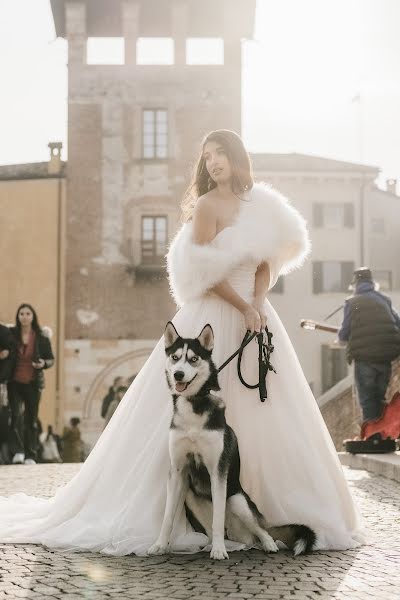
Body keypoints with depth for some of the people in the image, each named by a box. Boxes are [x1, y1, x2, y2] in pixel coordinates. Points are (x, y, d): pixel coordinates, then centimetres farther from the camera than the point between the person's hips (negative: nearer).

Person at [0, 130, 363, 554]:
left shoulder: (259, 204, 13)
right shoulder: (207, 206, -5)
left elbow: (267, 264, 10)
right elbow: (206, 272, -11)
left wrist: (259, 303, -7)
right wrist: (244, 308, -14)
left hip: (255, 315, 7)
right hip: (215, 319, -6)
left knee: (264, 414, 6)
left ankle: (271, 507, 15)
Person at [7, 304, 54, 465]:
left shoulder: (41, 336, 0)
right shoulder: (11, 333, 0)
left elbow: (51, 359, 6)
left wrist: (44, 363, -15)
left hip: (33, 383, 0)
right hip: (15, 382, 0)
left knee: (32, 419, 4)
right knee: (17, 414, -17)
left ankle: (30, 456, 10)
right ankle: (18, 452, -18)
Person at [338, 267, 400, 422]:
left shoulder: (352, 302, 0)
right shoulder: (384, 300, 12)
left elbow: (344, 334, 0)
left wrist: (341, 336, 22)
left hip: (364, 357, -4)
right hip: (386, 356, 4)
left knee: (367, 401, 4)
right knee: (380, 398, 17)